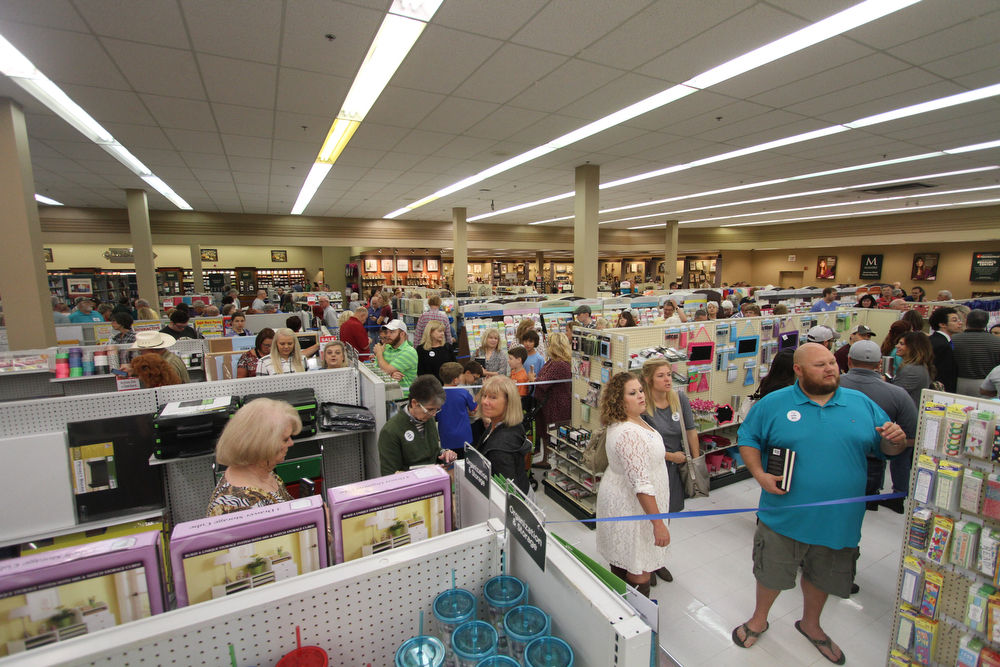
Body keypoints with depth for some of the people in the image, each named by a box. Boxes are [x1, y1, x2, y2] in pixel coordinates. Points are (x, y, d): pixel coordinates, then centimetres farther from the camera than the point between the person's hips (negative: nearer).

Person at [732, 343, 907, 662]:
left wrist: (896, 440, -16)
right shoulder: (773, 404, -9)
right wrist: (760, 475, -15)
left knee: (822, 576, 24)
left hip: (839, 519, 3)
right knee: (771, 573, 15)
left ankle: (811, 624, 52)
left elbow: (885, 447, 7)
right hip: (784, 515, -3)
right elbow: (748, 438, -2)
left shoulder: (862, 404, 0)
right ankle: (759, 619, 43)